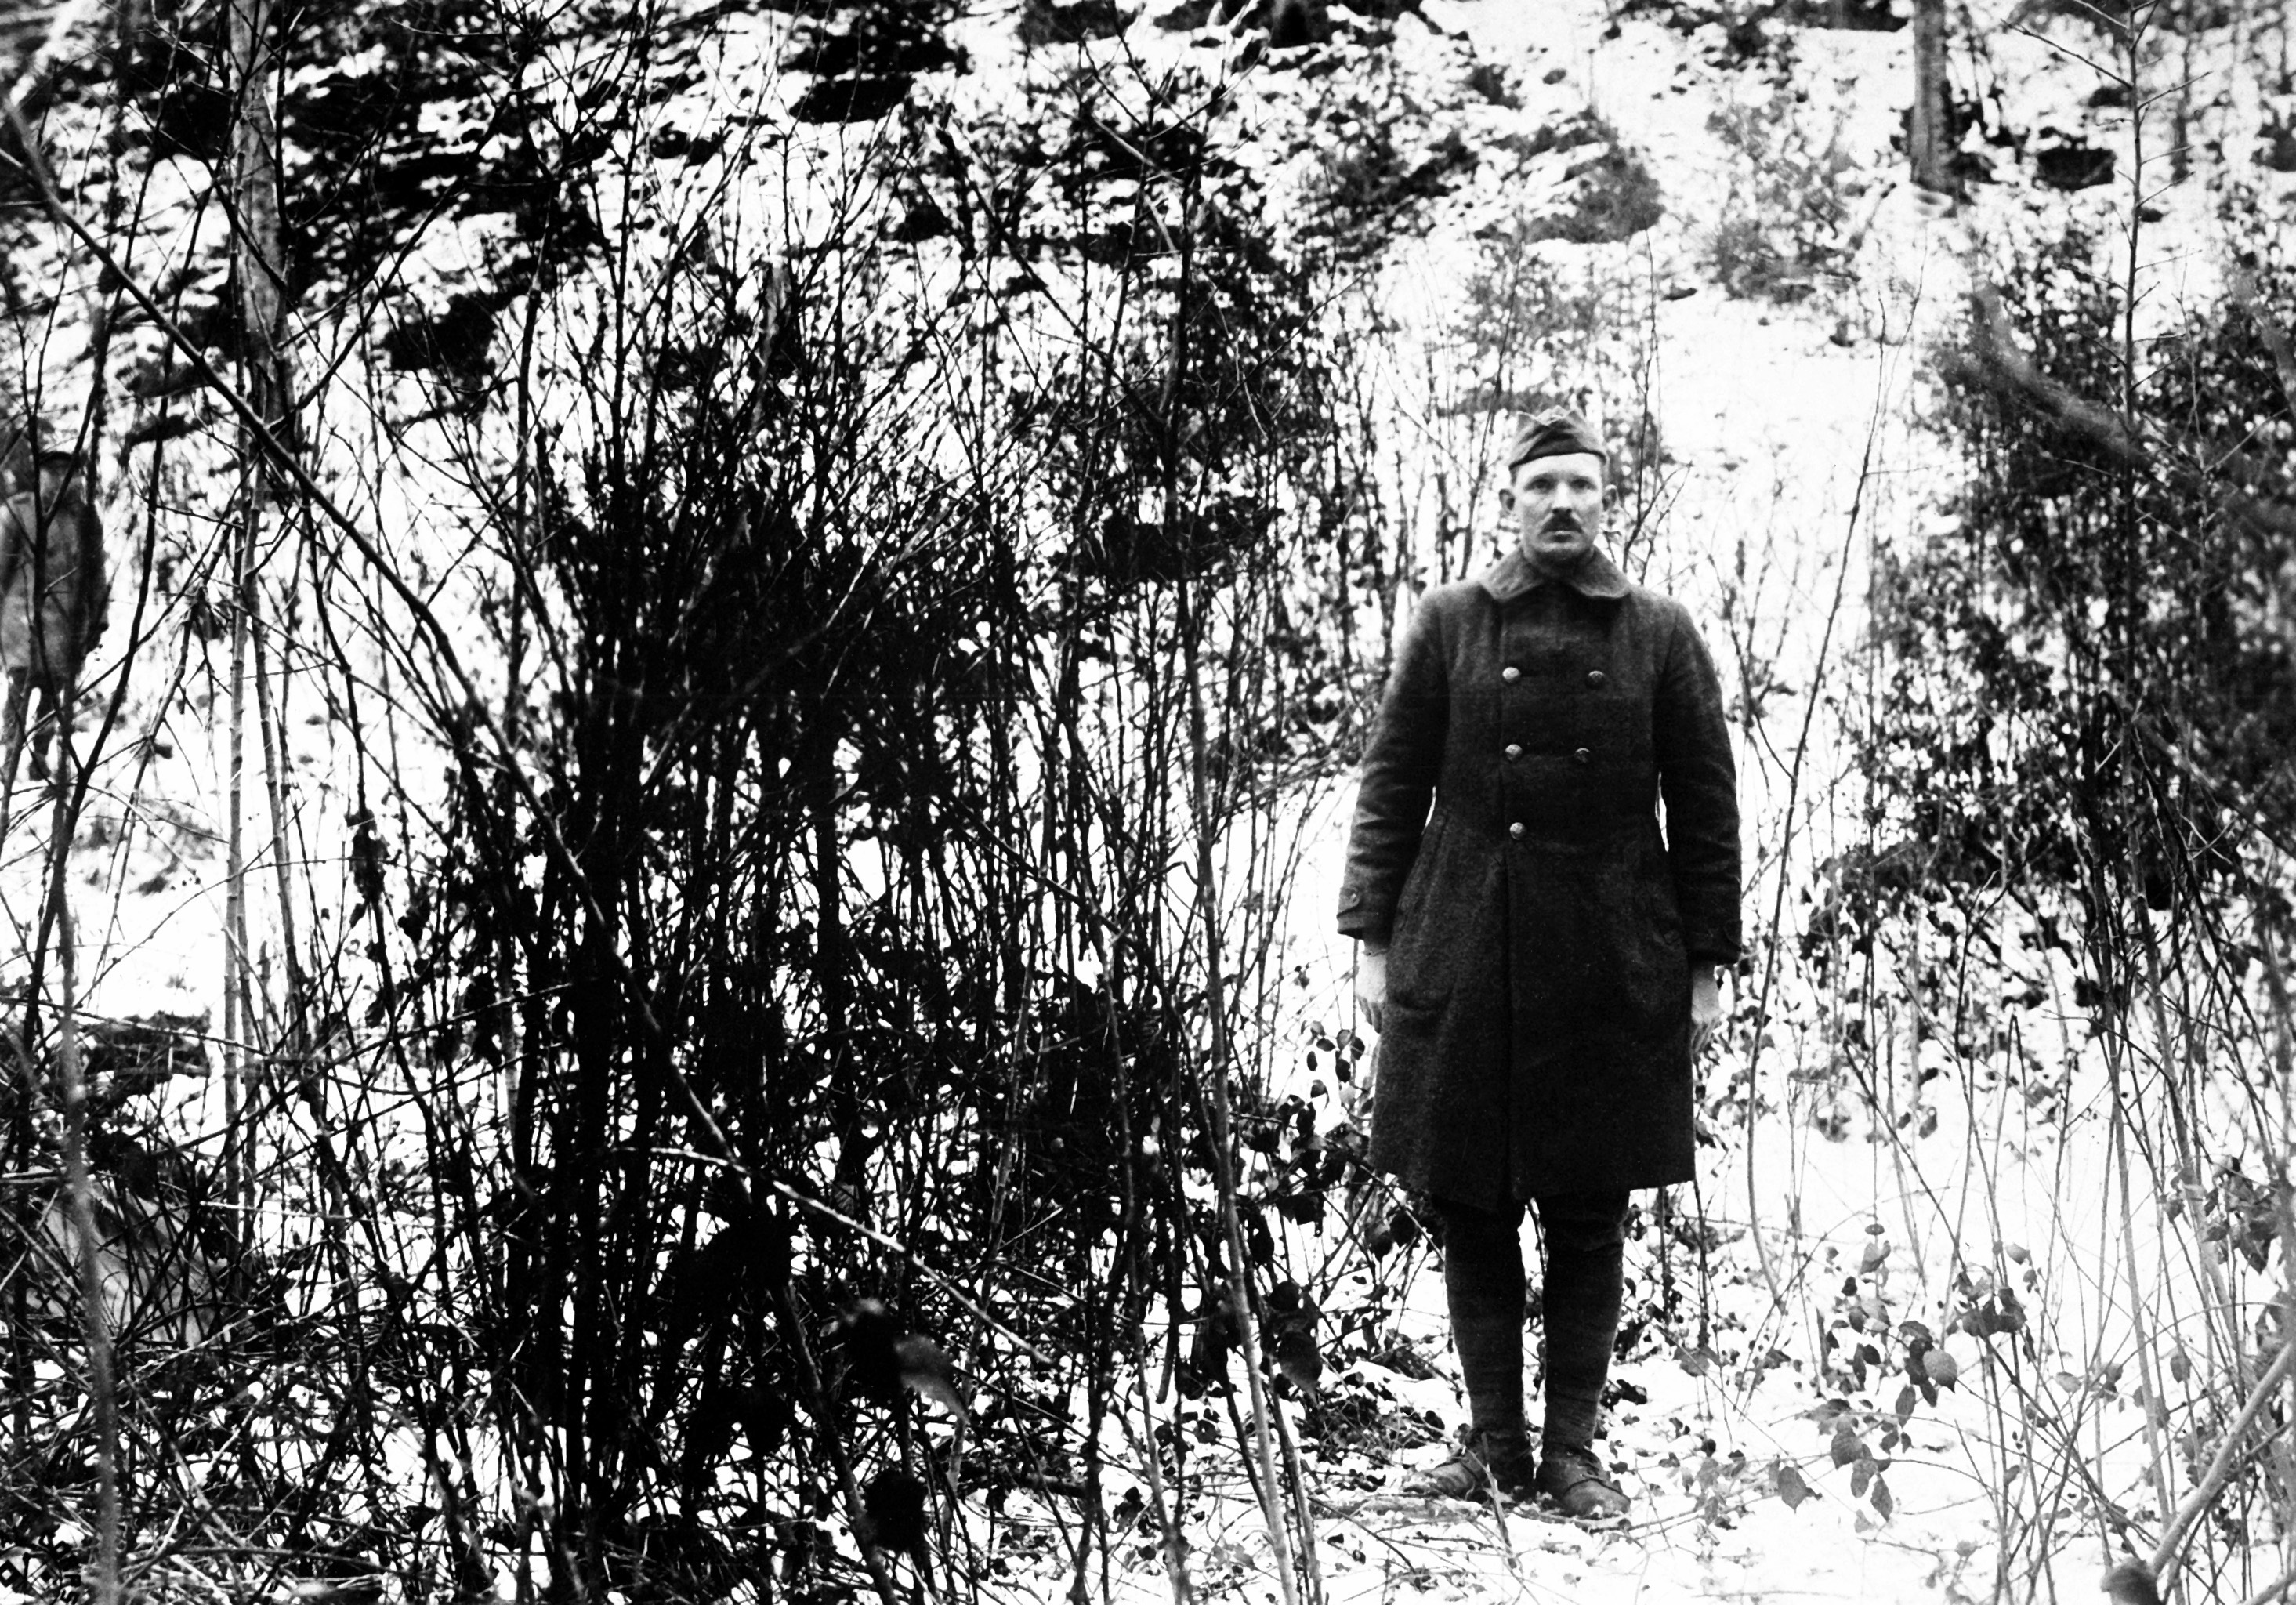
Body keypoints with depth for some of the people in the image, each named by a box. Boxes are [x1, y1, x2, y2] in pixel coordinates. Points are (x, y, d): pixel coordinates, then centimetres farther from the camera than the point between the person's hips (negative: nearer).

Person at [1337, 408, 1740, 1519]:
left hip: (1612, 969, 0)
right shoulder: (1449, 624, 5)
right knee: (1469, 1211, 5)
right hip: (1461, 959, 0)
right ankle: (1495, 1443, 17)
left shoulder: (1660, 635, 5)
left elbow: (1706, 805, 6)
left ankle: (1572, 1450, 14)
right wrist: (1373, 938, 0)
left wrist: (1708, 964, 2)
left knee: (1589, 1220, 5)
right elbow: (1391, 786, 6)